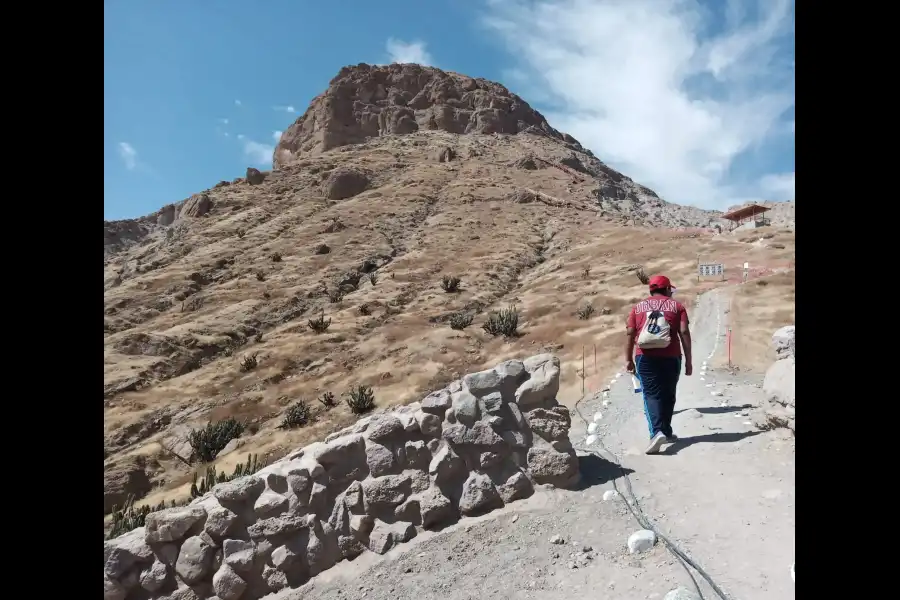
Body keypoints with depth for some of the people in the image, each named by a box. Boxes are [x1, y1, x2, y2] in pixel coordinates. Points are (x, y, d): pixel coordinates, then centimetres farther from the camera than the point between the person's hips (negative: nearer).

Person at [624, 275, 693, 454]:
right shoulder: (677, 306, 7)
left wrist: (628, 359, 5)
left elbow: (629, 333, 2)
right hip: (670, 357, 0)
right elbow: (684, 333, -1)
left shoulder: (638, 307, 10)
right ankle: (666, 432, 25)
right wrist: (688, 360, 1)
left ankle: (657, 432, -21)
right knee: (667, 395, 15)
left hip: (645, 357, 0)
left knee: (652, 394, -2)